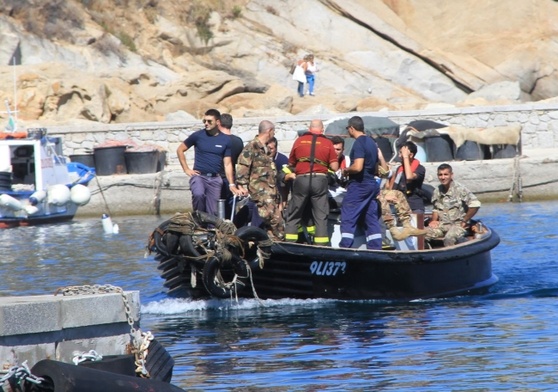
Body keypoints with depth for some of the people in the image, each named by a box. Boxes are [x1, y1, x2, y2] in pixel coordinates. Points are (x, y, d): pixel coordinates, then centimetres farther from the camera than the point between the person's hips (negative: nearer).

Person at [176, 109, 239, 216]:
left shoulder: (225, 140, 5)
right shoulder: (197, 136, 0)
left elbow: (227, 164, 7)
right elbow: (180, 150, 10)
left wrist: (232, 184, -1)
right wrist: (186, 169, 3)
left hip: (215, 179, 2)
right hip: (199, 175, -2)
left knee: (212, 213, 1)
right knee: (198, 194, -33)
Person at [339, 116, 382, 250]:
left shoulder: (359, 143, -14)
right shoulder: (371, 142, 13)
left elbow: (357, 167, -24)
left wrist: (346, 170, -8)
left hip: (359, 185, -9)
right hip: (372, 184, 9)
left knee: (348, 218, -6)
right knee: (372, 219, 9)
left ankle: (345, 248, -10)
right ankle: (375, 248, 7)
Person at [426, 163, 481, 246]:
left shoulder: (460, 189, -10)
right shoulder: (437, 191, 9)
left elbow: (475, 204, -17)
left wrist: (464, 221, -11)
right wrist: (434, 220, 3)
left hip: (458, 224, -6)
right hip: (442, 224, 6)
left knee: (449, 238, -38)